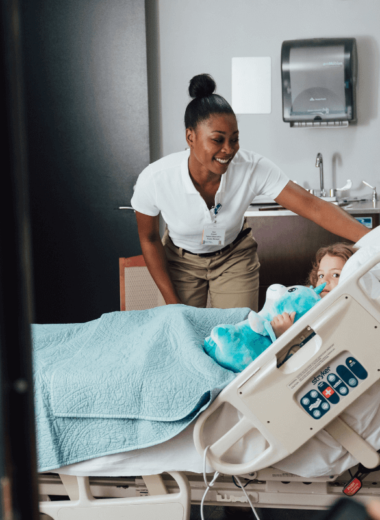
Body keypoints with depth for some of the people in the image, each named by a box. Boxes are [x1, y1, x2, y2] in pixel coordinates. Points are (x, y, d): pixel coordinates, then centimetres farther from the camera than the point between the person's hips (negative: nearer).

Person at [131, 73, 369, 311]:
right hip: (181, 261, 0)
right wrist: (172, 302, -10)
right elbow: (149, 239, -13)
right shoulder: (155, 179, -29)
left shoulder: (253, 168, -30)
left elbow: (312, 206, -33)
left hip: (234, 257, 1)